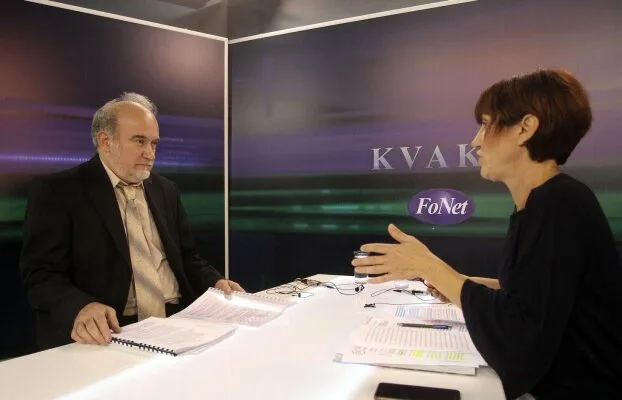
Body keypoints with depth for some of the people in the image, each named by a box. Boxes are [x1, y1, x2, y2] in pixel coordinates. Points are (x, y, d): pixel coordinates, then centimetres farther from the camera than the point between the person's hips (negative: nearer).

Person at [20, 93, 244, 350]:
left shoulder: (165, 190, 14)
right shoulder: (57, 192, -2)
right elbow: (40, 275, -9)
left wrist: (215, 282, -2)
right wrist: (81, 308, -28)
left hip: (179, 324, 4)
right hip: (109, 334, -3)